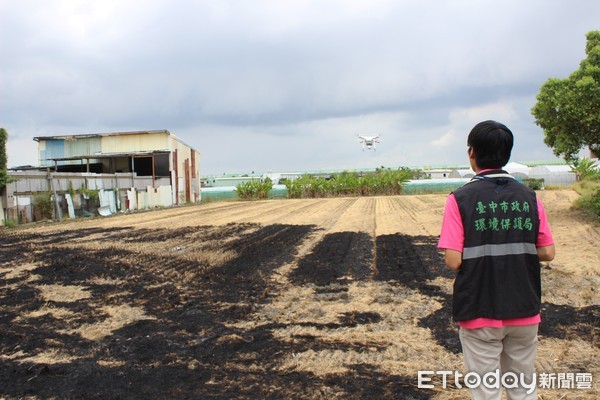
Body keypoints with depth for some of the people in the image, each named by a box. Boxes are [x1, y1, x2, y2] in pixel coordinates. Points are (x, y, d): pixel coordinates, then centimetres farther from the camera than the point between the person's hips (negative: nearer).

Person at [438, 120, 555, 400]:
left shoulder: (461, 199, -10)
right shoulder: (529, 197, 0)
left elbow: (453, 261, -14)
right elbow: (548, 253, 3)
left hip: (480, 312, -3)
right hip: (524, 312, 4)